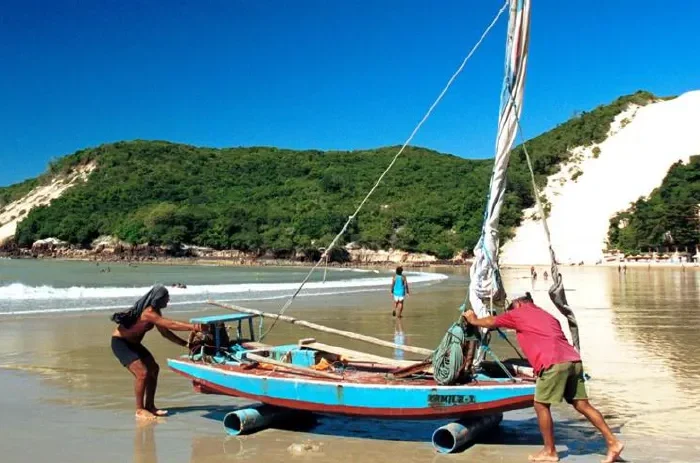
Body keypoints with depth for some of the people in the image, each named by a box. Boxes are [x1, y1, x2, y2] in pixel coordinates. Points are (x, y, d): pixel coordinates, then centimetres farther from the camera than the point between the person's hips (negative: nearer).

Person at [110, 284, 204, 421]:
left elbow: (165, 332, 8)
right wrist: (192, 327, -38)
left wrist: (185, 343, 1)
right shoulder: (148, 312, -28)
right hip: (120, 343, -11)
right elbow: (170, 324, -35)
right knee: (142, 373, -19)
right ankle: (140, 410, -6)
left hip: (132, 343, 11)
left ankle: (149, 406, 16)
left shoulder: (154, 311, 3)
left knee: (153, 369, 9)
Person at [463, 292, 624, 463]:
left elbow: (491, 322, 27)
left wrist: (473, 320, 45)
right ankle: (613, 442, 8)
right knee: (582, 405, 11)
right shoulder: (547, 316, 32)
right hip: (574, 361, 7)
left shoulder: (518, 314, 15)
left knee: (541, 405, 6)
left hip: (554, 363, -7)